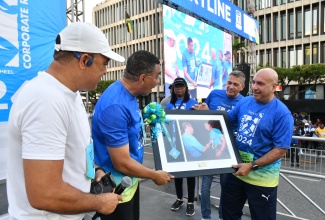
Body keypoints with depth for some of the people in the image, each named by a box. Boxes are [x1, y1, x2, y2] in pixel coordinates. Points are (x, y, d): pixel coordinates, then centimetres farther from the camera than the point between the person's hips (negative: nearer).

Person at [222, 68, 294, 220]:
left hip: (262, 177, -5)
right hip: (237, 170, 6)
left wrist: (252, 166, -22)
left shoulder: (282, 113, -17)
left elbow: (281, 150, -18)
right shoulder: (244, 102, 0)